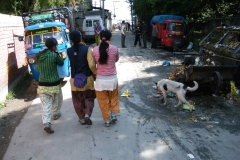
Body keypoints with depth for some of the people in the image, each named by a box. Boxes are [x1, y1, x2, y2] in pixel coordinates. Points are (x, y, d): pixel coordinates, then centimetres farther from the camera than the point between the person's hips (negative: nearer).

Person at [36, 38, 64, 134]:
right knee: (57, 101, 24)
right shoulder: (54, 55, -13)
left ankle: (46, 123, -12)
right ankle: (56, 114, 44)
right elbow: (61, 63, 5)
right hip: (54, 84, -3)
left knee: (46, 105, 0)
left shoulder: (39, 56, 4)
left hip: (42, 84, 3)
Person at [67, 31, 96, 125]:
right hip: (87, 78, -2)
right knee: (89, 98, 16)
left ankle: (82, 118, 24)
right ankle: (87, 115, -1)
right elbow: (91, 65, -19)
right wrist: (95, 73, -1)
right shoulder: (87, 49, -12)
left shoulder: (69, 51, -3)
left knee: (78, 100, 16)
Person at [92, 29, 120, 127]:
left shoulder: (95, 50, -9)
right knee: (113, 97, 25)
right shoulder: (114, 48, -10)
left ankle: (107, 120, 22)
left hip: (100, 79, 0)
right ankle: (113, 114, 22)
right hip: (112, 78, 0)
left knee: (103, 100, 14)